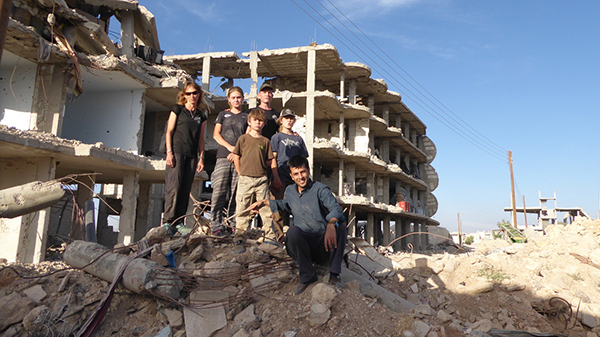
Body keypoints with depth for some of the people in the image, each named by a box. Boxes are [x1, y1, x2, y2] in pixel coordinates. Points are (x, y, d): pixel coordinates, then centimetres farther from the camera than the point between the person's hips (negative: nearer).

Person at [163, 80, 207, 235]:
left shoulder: (201, 116, 18)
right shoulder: (178, 110, 8)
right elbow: (169, 132, 2)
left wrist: (201, 158, 9)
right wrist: (169, 152, -8)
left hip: (192, 155, 4)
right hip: (177, 152, -4)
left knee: (186, 189, 1)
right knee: (174, 187, -12)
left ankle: (179, 222, 5)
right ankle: (168, 221, -10)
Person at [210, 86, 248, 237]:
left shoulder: (246, 117, 18)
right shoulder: (223, 114, 20)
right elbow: (216, 134, 10)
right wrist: (229, 147, -7)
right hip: (223, 157, 0)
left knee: (235, 193, -3)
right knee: (219, 190, -11)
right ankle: (217, 226, -12)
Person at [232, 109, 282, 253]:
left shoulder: (265, 141, 10)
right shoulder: (243, 139, 6)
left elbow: (271, 160, 12)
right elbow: (236, 157, 8)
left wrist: (276, 177, 12)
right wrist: (241, 173, 5)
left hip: (262, 179, 2)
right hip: (245, 180, -1)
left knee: (266, 209, 3)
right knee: (242, 211, -1)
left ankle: (269, 236, 12)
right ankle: (239, 241, 4)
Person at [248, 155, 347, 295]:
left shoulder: (320, 189, -6)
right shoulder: (290, 191, 12)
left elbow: (336, 208, -26)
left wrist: (331, 225, -49)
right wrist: (264, 202, 30)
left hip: (324, 246, -2)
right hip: (304, 245, 3)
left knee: (340, 224, -32)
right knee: (293, 231, -31)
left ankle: (334, 275, -20)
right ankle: (307, 274, -13)